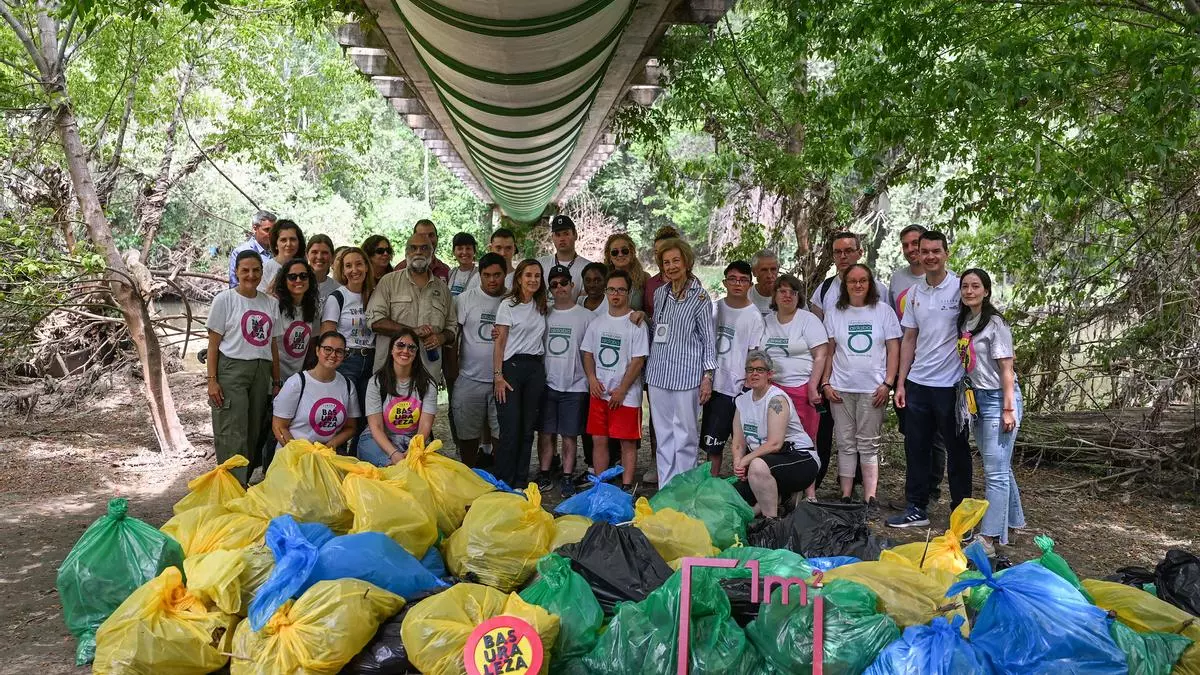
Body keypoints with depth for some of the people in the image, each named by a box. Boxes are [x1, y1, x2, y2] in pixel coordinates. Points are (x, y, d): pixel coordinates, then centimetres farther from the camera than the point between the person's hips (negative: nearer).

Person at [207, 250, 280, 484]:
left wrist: (276, 382, 11)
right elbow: (213, 344, -3)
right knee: (232, 434, -8)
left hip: (262, 372, 5)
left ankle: (247, 482, 17)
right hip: (231, 370, -5)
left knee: (255, 432, 7)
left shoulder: (269, 303, 12)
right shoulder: (224, 300, -1)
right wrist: (212, 380, -10)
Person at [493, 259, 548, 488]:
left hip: (536, 368, 5)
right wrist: (498, 375, -11)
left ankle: (521, 482, 14)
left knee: (528, 429, 6)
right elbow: (500, 342, -5)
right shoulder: (508, 305, -2)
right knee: (511, 428, -8)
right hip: (512, 366, -5)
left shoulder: (541, 306, 14)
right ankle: (503, 483, 2)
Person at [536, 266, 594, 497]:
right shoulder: (544, 315, 8)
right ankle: (544, 475, 17)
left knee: (570, 435, 3)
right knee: (545, 433, 6)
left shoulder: (586, 317, -1)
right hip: (547, 384, 3)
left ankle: (567, 478, 12)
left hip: (575, 386, -3)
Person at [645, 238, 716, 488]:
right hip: (658, 373, 5)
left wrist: (708, 376, -7)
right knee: (663, 435, 10)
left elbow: (709, 338, -3)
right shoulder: (659, 294, 12)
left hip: (686, 374, -5)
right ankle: (665, 489, 17)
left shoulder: (700, 296, -2)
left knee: (685, 434, -1)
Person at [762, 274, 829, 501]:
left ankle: (810, 493, 3)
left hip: (801, 389, -4)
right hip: (773, 387, 4)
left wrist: (813, 387, -13)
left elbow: (820, 355, -6)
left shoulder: (809, 320, 0)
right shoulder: (767, 322, 14)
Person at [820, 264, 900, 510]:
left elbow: (893, 350, 2)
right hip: (841, 388, 2)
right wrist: (825, 383, 1)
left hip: (872, 389, -2)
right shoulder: (835, 313, 8)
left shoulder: (883, 310, 3)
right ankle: (846, 495, 9)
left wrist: (887, 384, -6)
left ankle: (870, 497, 2)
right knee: (846, 443, 5)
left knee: (868, 444, 0)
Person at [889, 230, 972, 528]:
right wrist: (900, 382, 8)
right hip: (917, 382, 5)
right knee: (916, 447, 10)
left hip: (950, 384, -5)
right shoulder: (914, 293, 8)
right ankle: (917, 509, 21)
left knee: (956, 448, 7)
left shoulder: (959, 288, -7)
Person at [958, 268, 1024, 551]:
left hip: (997, 398, -8)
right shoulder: (964, 322, 10)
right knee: (999, 466, 18)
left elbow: (1006, 369, -13)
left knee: (995, 470, -6)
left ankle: (990, 537, -4)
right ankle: (1012, 521, 31)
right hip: (977, 398, 8)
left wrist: (1008, 409, -17)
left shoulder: (995, 323, -11)